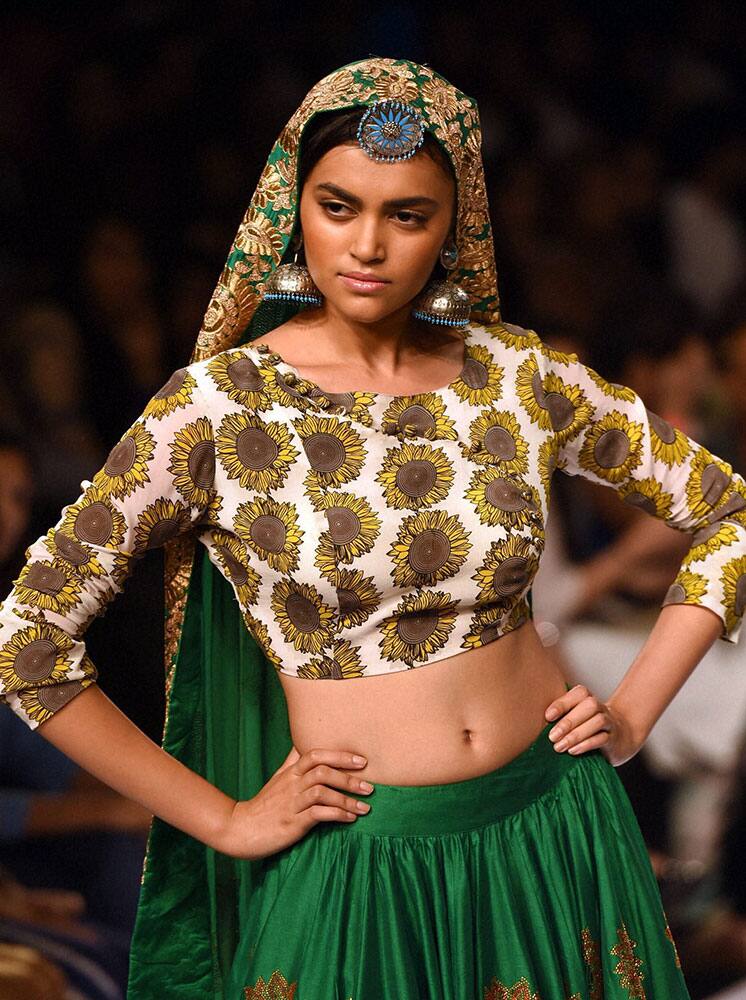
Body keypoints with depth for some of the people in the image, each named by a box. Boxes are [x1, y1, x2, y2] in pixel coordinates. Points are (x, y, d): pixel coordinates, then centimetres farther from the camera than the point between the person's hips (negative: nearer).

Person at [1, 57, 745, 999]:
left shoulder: (518, 376, -1)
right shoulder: (218, 404, -10)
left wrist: (633, 712, 1)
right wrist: (225, 822, -9)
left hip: (554, 836, 3)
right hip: (362, 860, -3)